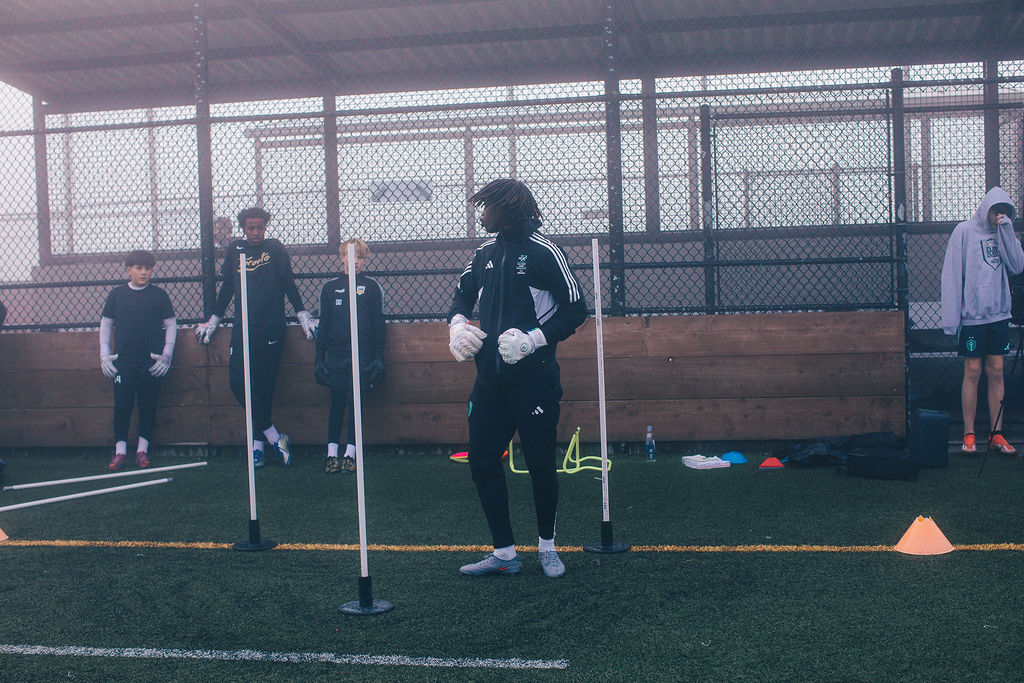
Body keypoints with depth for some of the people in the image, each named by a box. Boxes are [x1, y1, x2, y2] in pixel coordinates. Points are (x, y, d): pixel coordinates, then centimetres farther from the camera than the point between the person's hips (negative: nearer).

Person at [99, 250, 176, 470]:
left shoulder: (159, 295, 4)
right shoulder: (117, 294, 6)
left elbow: (170, 325, 7)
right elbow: (105, 324, 12)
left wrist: (166, 355, -1)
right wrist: (104, 355, 5)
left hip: (151, 362, 0)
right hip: (123, 360, 0)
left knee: (148, 405, 3)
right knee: (122, 405, -1)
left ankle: (142, 450, 13)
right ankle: (120, 451, 7)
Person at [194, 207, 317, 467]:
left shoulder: (275, 249, 5)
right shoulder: (234, 249, 13)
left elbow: (288, 283, 7)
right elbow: (228, 286, 21)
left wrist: (302, 315, 3)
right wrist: (213, 321, 24)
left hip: (271, 328, -3)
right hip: (242, 328, 3)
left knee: (264, 385, -2)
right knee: (238, 381, -9)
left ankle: (258, 442, 7)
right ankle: (275, 438, -6)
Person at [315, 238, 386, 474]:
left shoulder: (371, 287, 5)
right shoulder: (330, 288, 11)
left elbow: (378, 324, 3)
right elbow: (323, 324, 12)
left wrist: (379, 358, -2)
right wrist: (319, 358, 7)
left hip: (363, 356, -2)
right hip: (336, 355, 2)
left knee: (356, 402, -2)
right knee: (337, 403, 1)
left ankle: (350, 453, 1)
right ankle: (332, 453, 5)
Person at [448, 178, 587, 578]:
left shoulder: (542, 251, -8)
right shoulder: (485, 253, 12)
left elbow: (575, 310, -8)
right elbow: (463, 294, 26)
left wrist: (531, 339, -18)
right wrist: (458, 324, 4)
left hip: (533, 378, -6)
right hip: (490, 377, 7)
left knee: (540, 463, 2)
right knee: (482, 462, 4)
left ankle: (547, 546, 22)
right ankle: (504, 554, 14)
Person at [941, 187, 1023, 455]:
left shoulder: (1002, 233, 11)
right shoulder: (965, 231, -3)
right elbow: (952, 274, -6)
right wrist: (951, 318, -12)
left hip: (998, 313, 4)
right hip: (973, 315, -4)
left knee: (996, 372, 6)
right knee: (973, 372, -2)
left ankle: (996, 434, 11)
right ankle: (969, 435, 5)